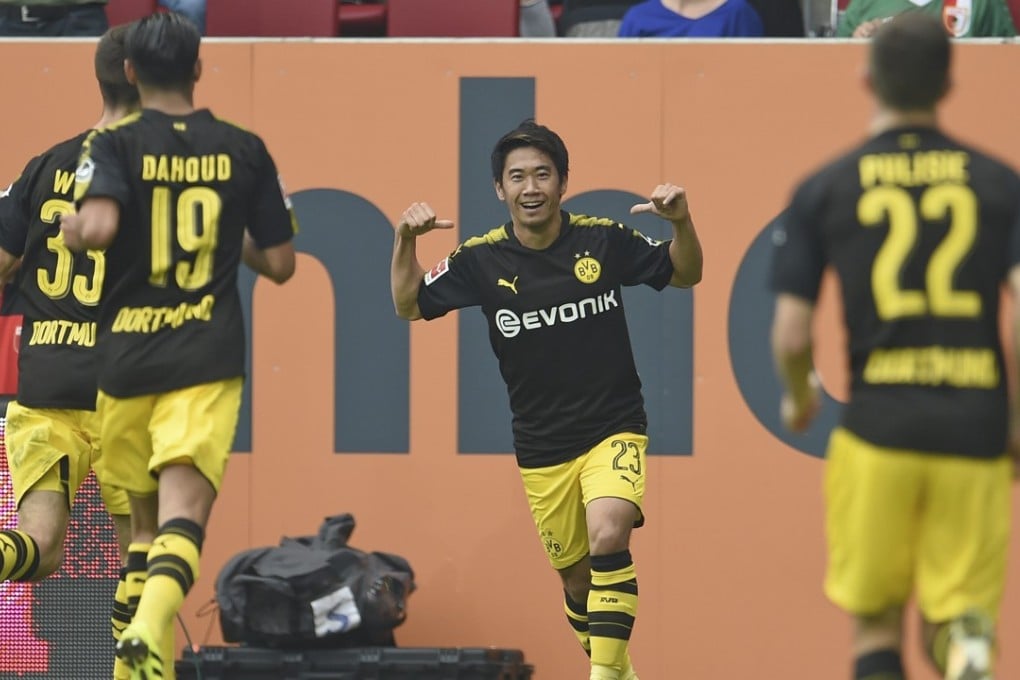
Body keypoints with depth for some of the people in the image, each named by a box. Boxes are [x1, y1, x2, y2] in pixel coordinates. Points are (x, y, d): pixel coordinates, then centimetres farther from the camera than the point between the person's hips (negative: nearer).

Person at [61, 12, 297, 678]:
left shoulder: (115, 146, -3)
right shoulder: (244, 150, 5)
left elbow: (98, 226, -22)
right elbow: (280, 264, 8)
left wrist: (70, 227, 0)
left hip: (126, 358, 1)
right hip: (208, 363, 0)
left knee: (140, 517, 19)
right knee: (183, 512, -15)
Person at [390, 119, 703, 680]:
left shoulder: (604, 241, -7)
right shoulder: (482, 260, -4)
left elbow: (685, 275, 4)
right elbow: (409, 306, 4)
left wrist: (681, 223, -16)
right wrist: (405, 240, -13)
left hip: (614, 430, -2)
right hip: (542, 450, 3)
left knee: (608, 536, -28)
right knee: (577, 581, 10)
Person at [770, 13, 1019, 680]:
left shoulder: (824, 190, 3)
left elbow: (791, 337, 1)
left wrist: (800, 398, 22)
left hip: (878, 426, 0)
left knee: (877, 623, 13)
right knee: (959, 611, 8)